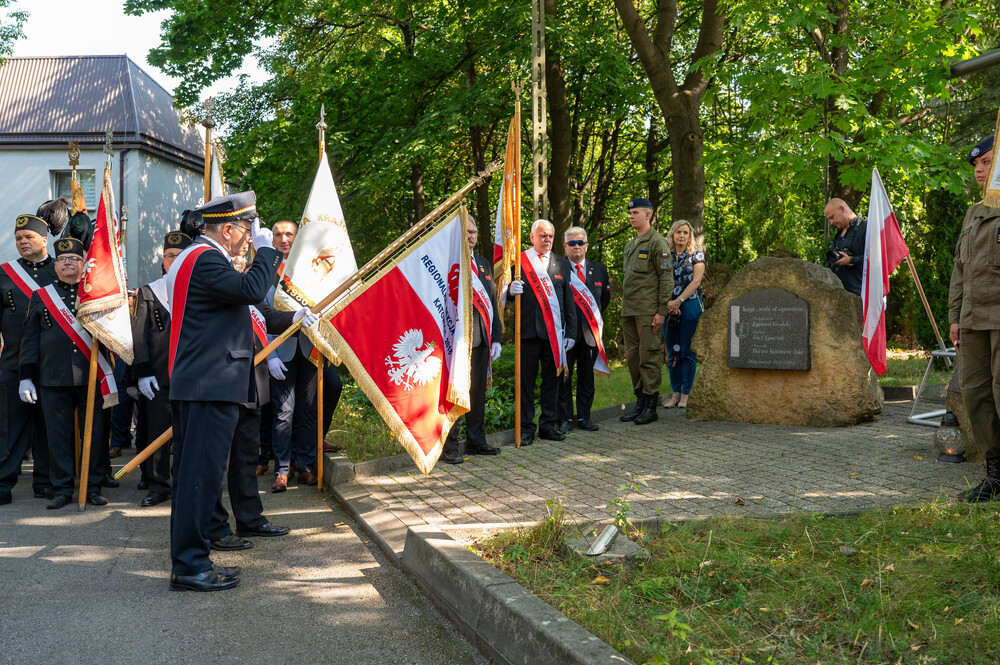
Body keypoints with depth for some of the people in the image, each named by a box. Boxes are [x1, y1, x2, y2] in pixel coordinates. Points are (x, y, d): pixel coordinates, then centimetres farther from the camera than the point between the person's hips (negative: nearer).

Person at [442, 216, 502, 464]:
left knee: (478, 391, 12)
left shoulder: (484, 264, 18)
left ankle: (476, 441, 23)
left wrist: (496, 337, 14)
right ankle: (450, 446, 4)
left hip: (480, 339, 7)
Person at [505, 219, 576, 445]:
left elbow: (568, 299, 13)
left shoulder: (561, 263, 14)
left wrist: (570, 331, 7)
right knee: (526, 380, 1)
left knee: (552, 378, 8)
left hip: (554, 331, 3)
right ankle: (525, 427, 8)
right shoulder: (519, 261, 4)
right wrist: (511, 290, -22)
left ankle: (548, 425, 17)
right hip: (528, 329, -3)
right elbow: (506, 294, 3)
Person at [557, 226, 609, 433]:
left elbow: (605, 297, 21)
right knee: (563, 376, 0)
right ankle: (565, 418, 8)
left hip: (590, 331, 4)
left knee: (587, 375, 8)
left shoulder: (599, 269, 10)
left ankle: (584, 417, 17)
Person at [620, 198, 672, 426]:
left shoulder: (658, 243, -6)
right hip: (629, 311, 8)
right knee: (633, 356, 9)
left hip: (648, 312, -8)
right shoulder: (629, 245, 20)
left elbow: (667, 279, -10)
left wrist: (662, 311, -15)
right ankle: (640, 403, 17)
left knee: (648, 357, -5)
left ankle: (651, 407, 1)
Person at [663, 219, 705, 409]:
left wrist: (679, 301, -17)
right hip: (669, 307, 3)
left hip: (690, 306, -3)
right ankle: (675, 393, 12)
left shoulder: (697, 253, 1)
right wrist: (668, 304, -11)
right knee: (672, 352, 5)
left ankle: (686, 394, 2)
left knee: (687, 352, -3)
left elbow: (696, 281, -8)